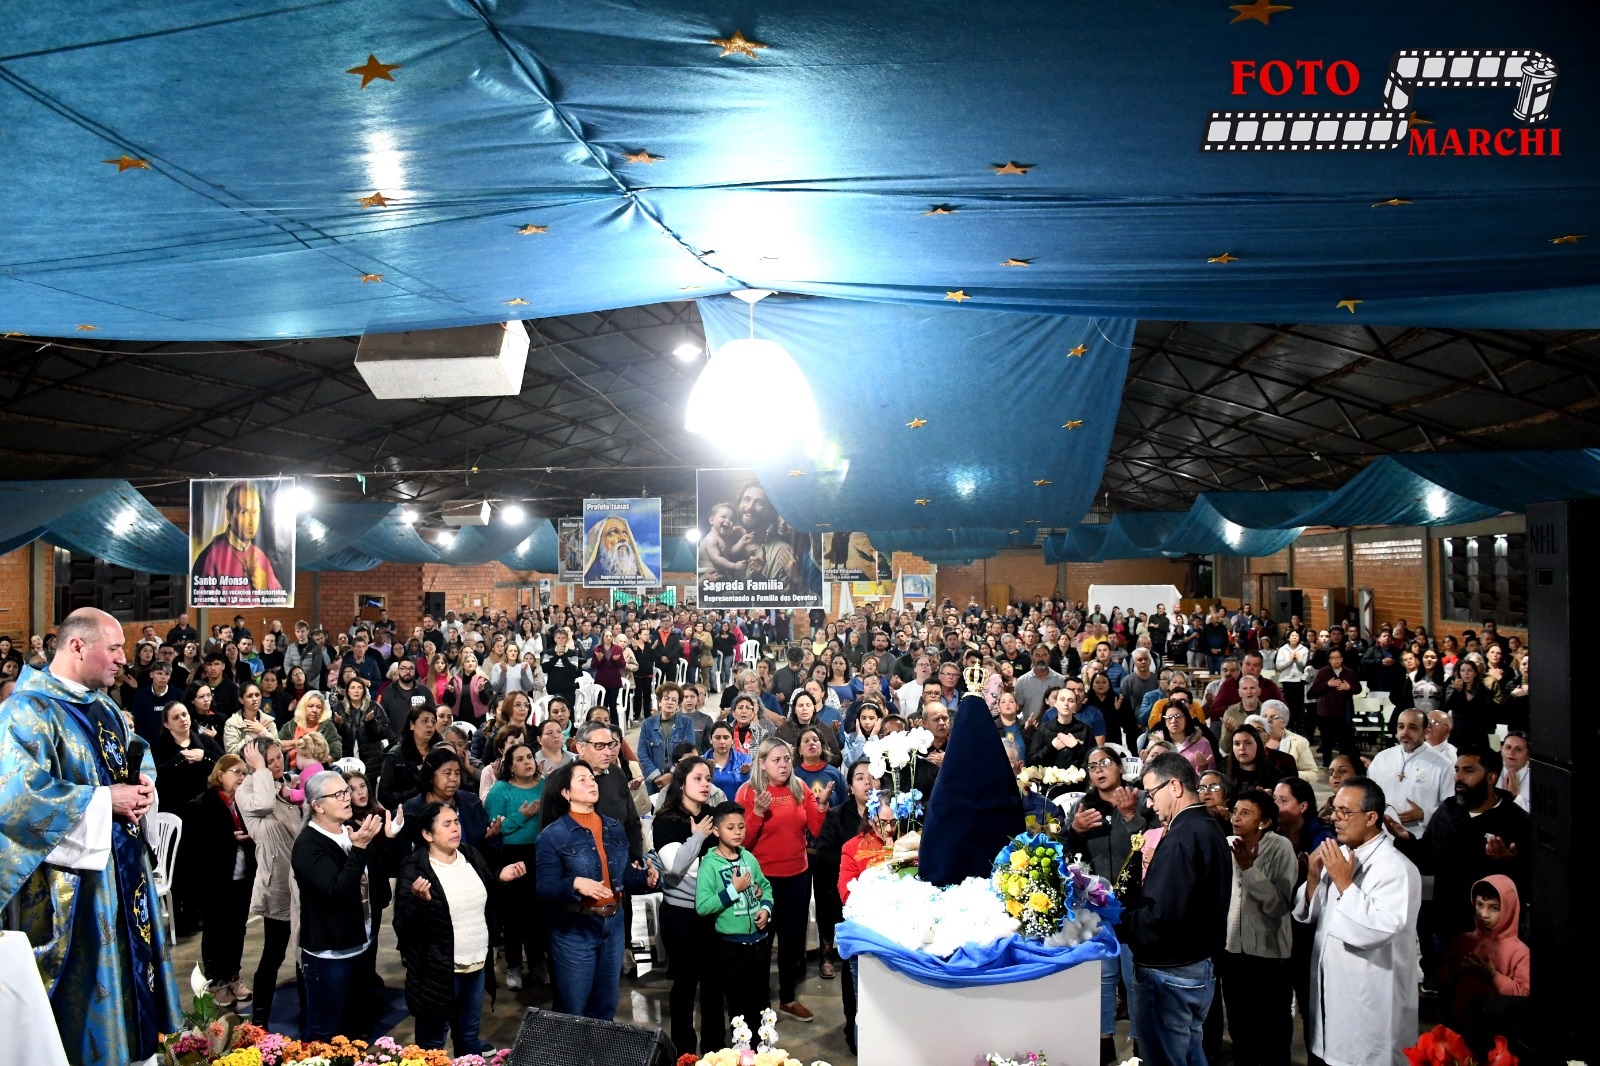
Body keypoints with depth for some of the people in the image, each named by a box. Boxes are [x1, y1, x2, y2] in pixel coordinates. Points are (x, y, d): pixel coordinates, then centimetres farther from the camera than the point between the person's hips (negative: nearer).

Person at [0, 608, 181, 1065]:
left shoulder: (105, 706, 11)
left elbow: (140, 759, 21)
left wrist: (144, 783, -2)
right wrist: (106, 800, -20)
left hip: (123, 865, 8)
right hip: (72, 877, -8)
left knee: (128, 967, 17)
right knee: (84, 984, 3)